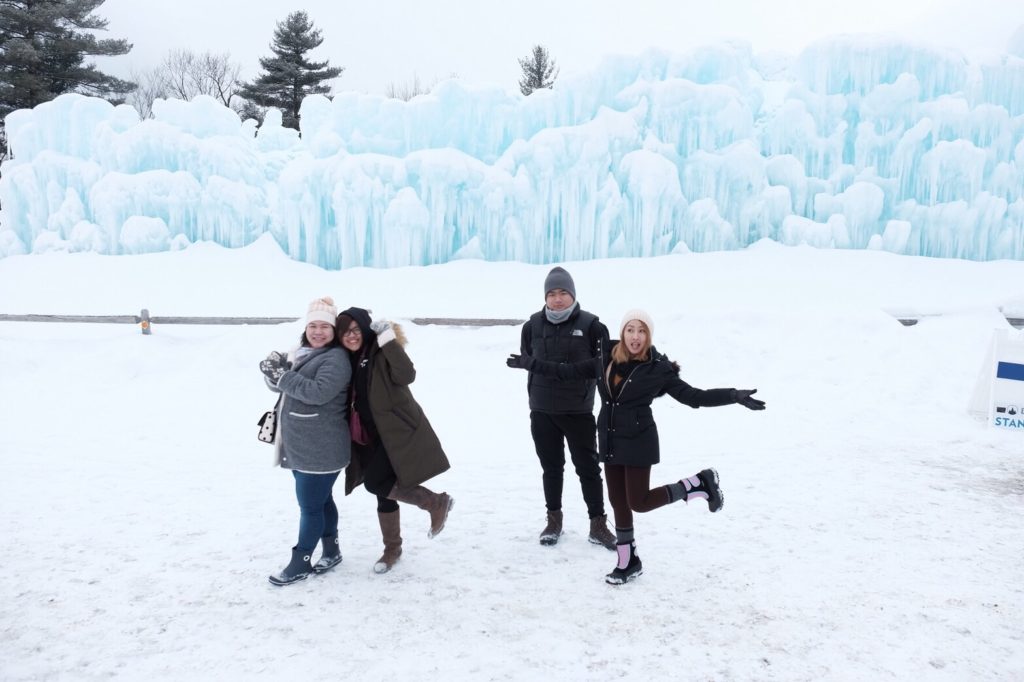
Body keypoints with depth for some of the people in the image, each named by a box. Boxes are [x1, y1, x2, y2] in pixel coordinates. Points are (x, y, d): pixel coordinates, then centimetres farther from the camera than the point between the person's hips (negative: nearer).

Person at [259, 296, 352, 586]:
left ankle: (300, 563, 12)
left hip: (320, 450, -9)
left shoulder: (336, 358, -15)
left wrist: (282, 376, -25)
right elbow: (280, 385, 11)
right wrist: (274, 367, -10)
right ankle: (331, 552, 32)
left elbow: (318, 392, -28)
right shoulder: (301, 352, 13)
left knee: (310, 505, 0)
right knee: (320, 500, 19)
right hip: (300, 446, 9)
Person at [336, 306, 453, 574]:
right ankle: (392, 548, 30)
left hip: (399, 432, -7)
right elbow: (349, 400, 14)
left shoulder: (382, 352, -14)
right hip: (372, 436, 7)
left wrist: (388, 339, -32)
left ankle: (437, 502, 1)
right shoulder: (347, 359, 6)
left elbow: (406, 375, -30)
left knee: (376, 483, -16)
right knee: (383, 490, 13)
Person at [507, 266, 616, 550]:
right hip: (542, 411, 2)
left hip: (579, 411, -2)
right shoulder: (533, 324, -2)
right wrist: (537, 388, 6)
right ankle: (554, 519, 30)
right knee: (551, 468, 15)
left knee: (588, 467, 6)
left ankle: (598, 524, 17)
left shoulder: (589, 324, -9)